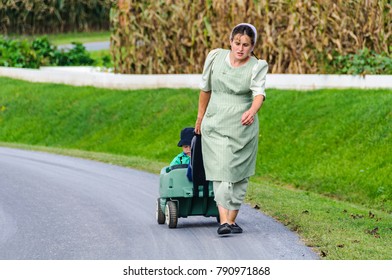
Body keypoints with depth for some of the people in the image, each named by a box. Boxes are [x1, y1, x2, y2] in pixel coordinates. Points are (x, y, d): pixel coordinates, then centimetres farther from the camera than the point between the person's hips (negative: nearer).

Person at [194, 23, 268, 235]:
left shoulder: (257, 67, -5)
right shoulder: (216, 57, -1)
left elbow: (259, 93, -23)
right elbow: (205, 88, 12)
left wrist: (252, 111, -44)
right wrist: (200, 117, 19)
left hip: (243, 128, 0)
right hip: (215, 126, 0)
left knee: (239, 175, 6)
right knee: (221, 171, -11)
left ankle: (232, 219, 19)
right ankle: (223, 221, -19)